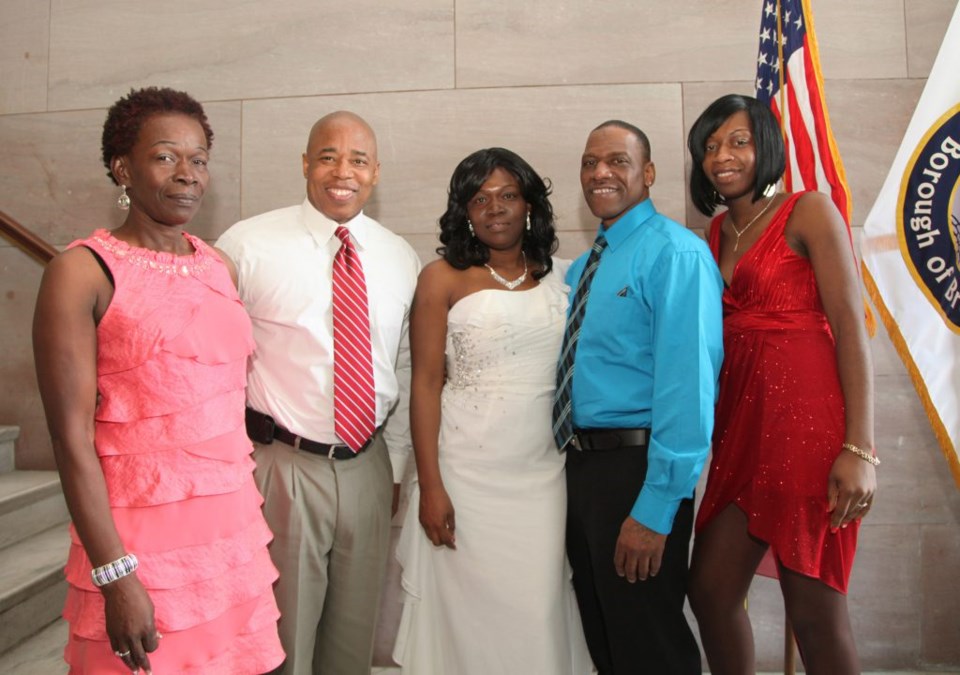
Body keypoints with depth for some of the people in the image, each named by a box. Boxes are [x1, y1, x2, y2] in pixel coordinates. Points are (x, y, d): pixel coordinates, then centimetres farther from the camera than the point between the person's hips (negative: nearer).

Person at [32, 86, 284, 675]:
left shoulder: (221, 267, 9)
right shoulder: (84, 271, -8)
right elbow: (72, 436, -11)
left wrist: (255, 524, 12)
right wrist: (115, 576, -13)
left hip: (237, 531, 5)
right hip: (141, 539, -5)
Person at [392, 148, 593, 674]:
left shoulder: (558, 279, 8)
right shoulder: (443, 279, -3)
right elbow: (425, 383, -6)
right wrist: (430, 487, -10)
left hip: (544, 474, 3)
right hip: (466, 473, -3)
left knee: (538, 609, 8)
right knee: (467, 607, 7)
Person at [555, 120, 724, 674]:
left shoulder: (675, 254, -13)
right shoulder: (583, 268, 14)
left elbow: (689, 382, -21)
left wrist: (656, 508, -24)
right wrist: (574, 462, 11)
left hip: (637, 470, -8)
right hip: (580, 463, 8)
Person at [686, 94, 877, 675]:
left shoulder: (809, 212, -3)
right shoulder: (717, 231, 15)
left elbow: (852, 329, -10)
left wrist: (860, 449, -16)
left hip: (808, 417, -6)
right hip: (742, 419, 7)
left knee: (815, 611, 2)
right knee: (710, 589, 8)